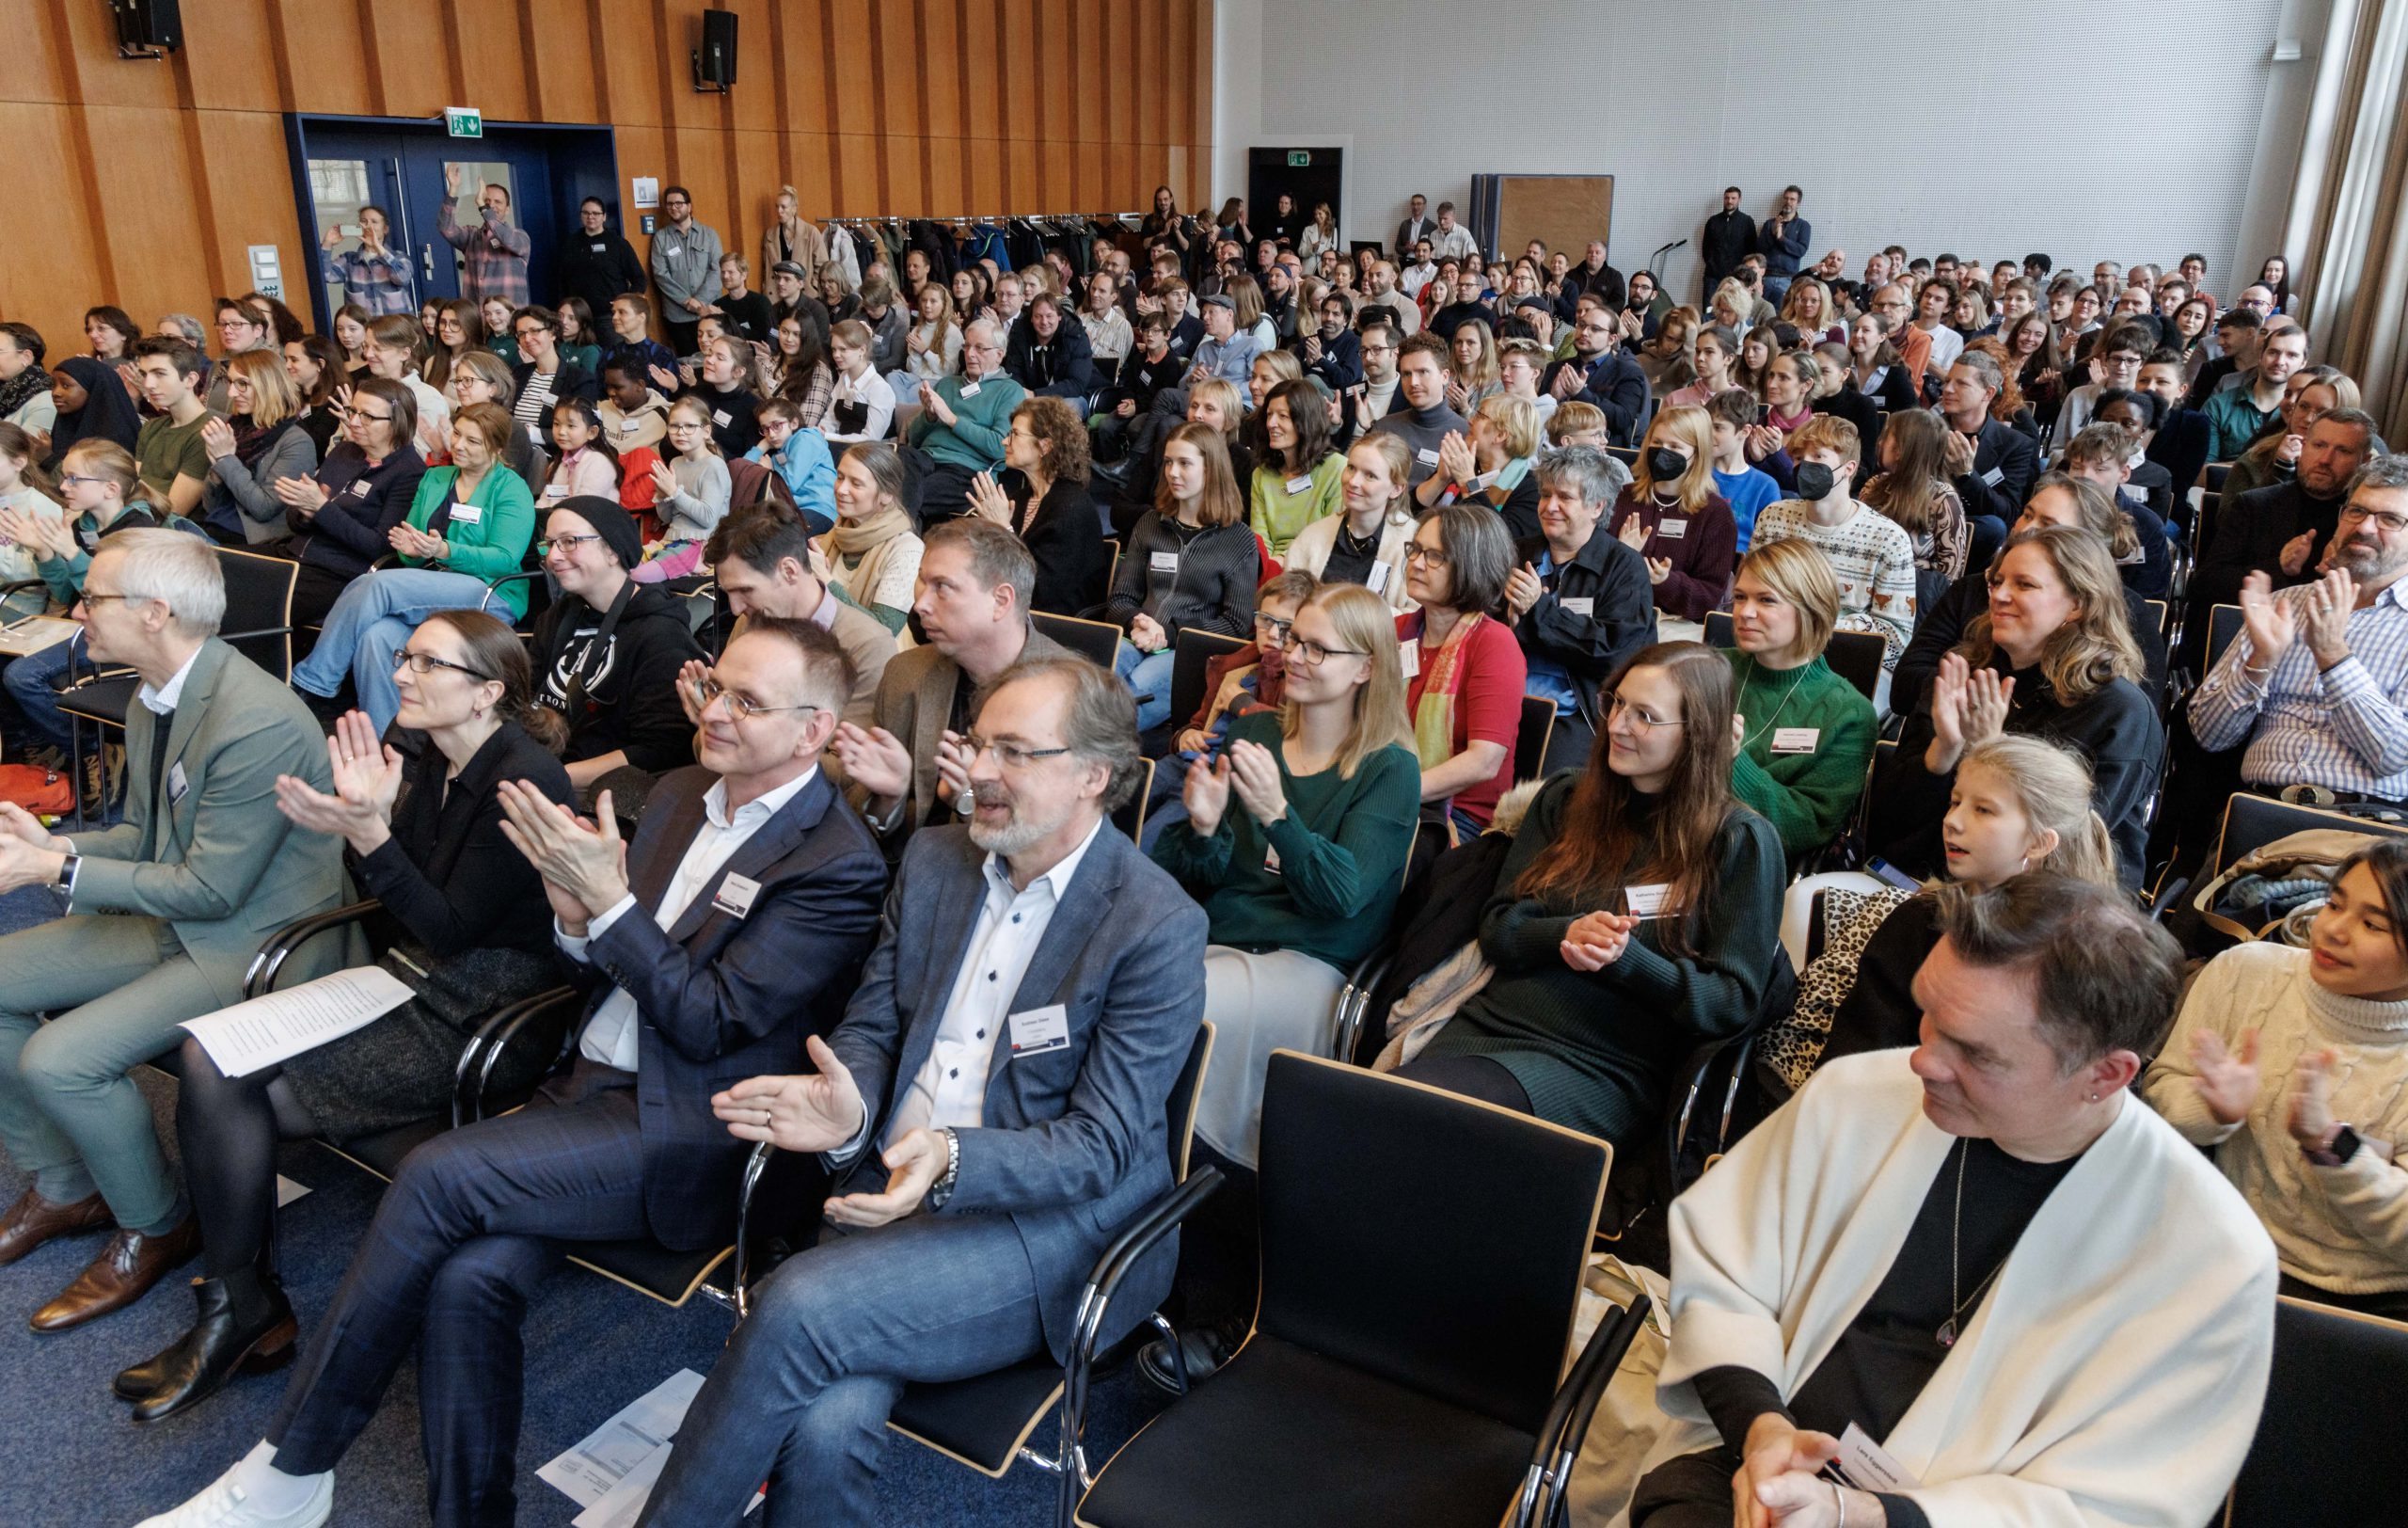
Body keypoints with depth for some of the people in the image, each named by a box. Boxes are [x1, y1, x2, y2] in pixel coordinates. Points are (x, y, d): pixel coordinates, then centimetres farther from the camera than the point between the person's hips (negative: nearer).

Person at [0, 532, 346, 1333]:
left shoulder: (259, 723, -28)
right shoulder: (152, 701, 2)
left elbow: (211, 889, -23)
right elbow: (146, 835, 15)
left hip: (252, 942, -10)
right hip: (171, 917, 10)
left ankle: (156, 1229, 8)